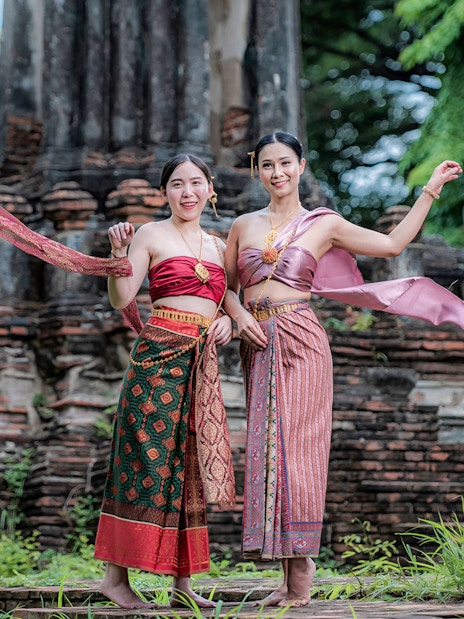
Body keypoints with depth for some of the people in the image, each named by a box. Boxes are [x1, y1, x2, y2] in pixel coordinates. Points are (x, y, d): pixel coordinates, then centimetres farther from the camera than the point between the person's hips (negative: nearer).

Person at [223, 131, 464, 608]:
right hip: (259, 346, 3)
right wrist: (238, 313, -4)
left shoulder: (324, 224, 6)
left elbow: (392, 243, 7)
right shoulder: (243, 226, 13)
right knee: (265, 449, 0)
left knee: (297, 447, -8)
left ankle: (301, 574, -4)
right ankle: (288, 575, 5)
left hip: (300, 343, -3)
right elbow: (226, 285, 16)